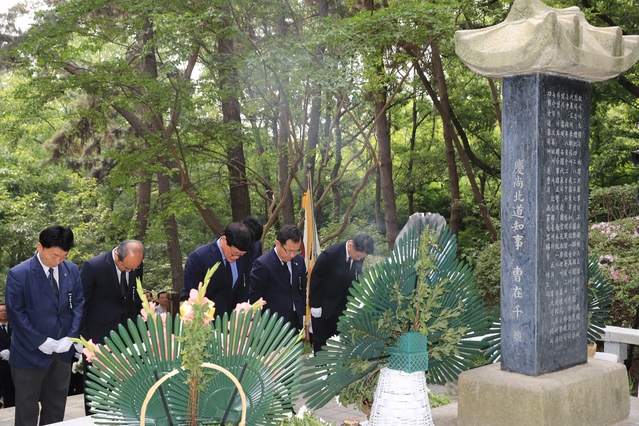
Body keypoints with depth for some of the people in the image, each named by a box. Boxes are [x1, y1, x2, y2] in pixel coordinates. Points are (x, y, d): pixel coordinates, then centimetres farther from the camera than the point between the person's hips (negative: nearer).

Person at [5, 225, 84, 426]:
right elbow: (15, 313, -13)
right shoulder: (18, 274, -14)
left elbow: (78, 304, 5)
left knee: (56, 409, 15)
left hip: (62, 352, 4)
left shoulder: (72, 270, 0)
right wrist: (41, 341, -16)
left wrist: (71, 337, -8)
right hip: (30, 353, -4)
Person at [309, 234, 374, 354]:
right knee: (321, 341, 6)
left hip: (341, 306, 5)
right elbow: (315, 278, -17)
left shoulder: (359, 256, -8)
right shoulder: (330, 254, -25)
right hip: (322, 305, -5)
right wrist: (315, 305, -13)